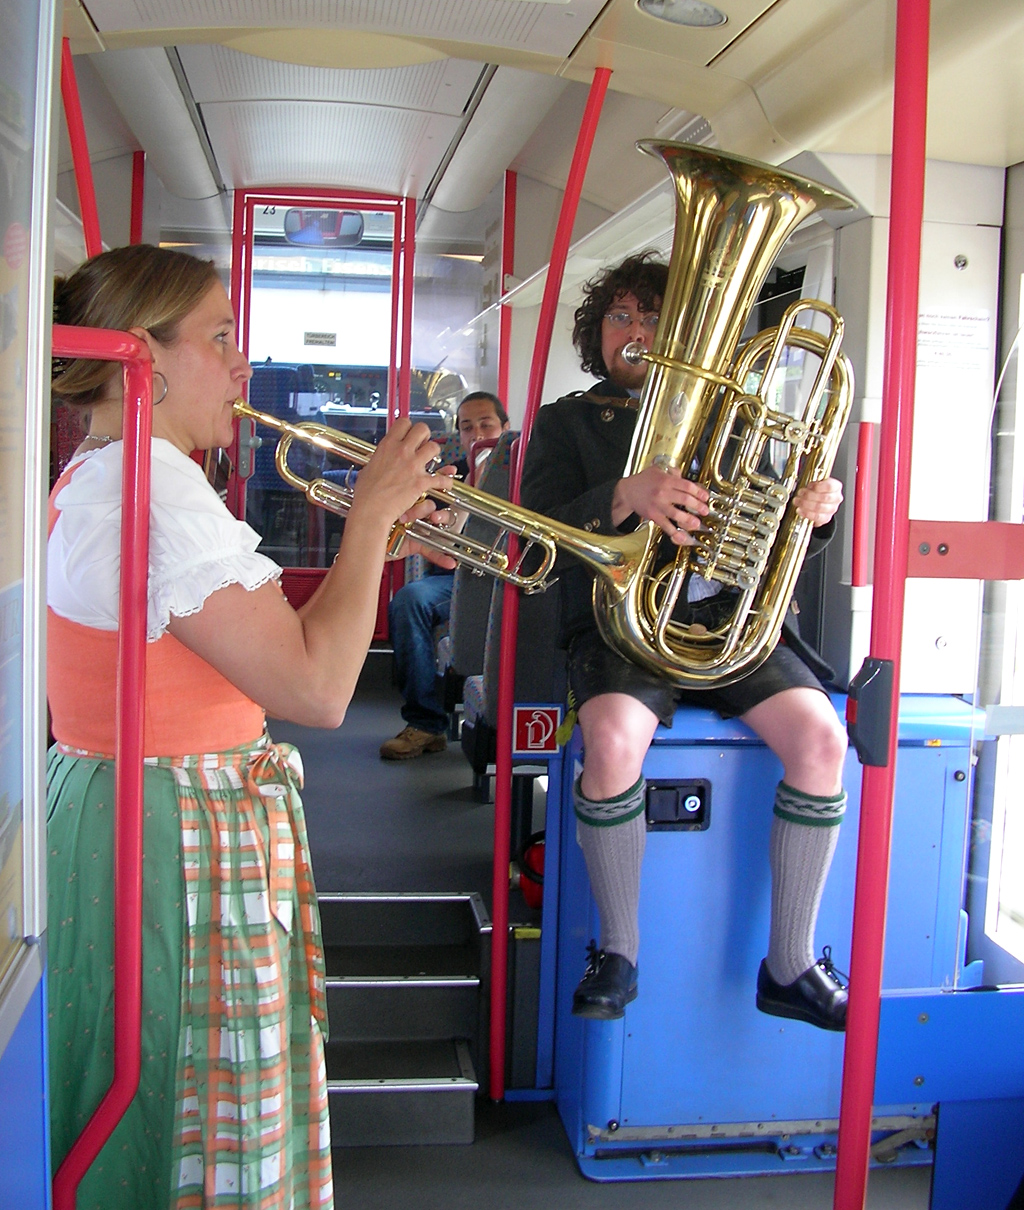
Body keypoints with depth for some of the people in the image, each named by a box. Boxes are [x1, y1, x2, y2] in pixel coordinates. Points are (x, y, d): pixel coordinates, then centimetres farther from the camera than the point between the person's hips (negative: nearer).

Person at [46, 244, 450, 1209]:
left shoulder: (90, 477, 13)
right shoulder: (158, 484, -21)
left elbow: (261, 634, 12)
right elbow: (317, 690, -23)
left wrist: (373, 531, 8)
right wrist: (372, 514, -12)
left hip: (105, 808, 10)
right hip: (183, 843, -10)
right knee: (200, 1131, 6)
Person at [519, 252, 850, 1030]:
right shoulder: (567, 422, 11)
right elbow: (542, 528, -8)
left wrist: (817, 507, -11)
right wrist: (627, 495, -27)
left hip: (727, 619, 3)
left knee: (820, 734, -22)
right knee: (614, 739, -33)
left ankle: (790, 965, -7)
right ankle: (619, 952, -10)